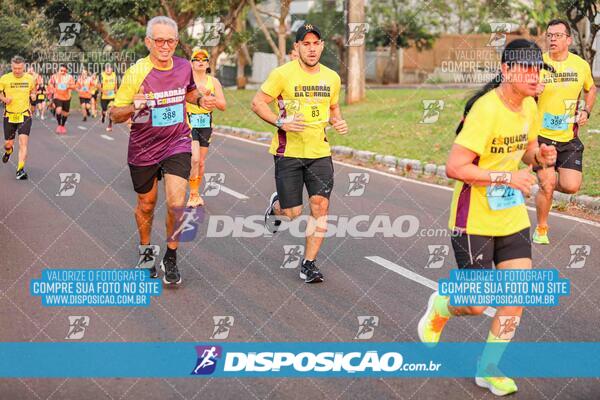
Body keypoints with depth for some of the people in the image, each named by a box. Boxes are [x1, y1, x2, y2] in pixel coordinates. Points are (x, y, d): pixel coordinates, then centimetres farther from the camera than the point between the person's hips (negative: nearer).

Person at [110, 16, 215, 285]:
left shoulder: (184, 67, -3)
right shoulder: (136, 73, -16)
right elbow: (114, 115, -11)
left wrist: (200, 99, -2)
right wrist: (134, 106, -32)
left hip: (177, 144, 1)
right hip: (143, 150, -1)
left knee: (176, 204, -15)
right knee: (146, 205, 15)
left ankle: (171, 256, 7)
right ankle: (146, 250, 42)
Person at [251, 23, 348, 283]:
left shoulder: (332, 78, 8)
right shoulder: (283, 74, -8)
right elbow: (257, 103, -5)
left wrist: (338, 122, 2)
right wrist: (281, 122, -19)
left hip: (320, 152, 4)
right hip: (288, 152, -3)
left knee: (321, 206, -8)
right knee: (293, 212, -2)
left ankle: (309, 264, 4)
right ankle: (276, 204, 37)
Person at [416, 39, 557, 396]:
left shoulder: (529, 106, 1)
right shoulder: (486, 110, -24)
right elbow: (454, 167, -26)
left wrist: (539, 155, -6)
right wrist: (507, 177, -28)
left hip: (513, 217, 7)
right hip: (475, 220, -7)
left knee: (518, 295, 1)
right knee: (477, 305, 1)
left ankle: (489, 367, 20)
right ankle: (440, 307, 37)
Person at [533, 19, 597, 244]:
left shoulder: (581, 65, 1)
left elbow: (590, 89, 21)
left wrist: (586, 112, 5)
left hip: (569, 137, 3)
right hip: (541, 135, -3)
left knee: (571, 187, -7)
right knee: (547, 185, -8)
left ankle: (547, 183, 29)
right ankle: (541, 229, 17)